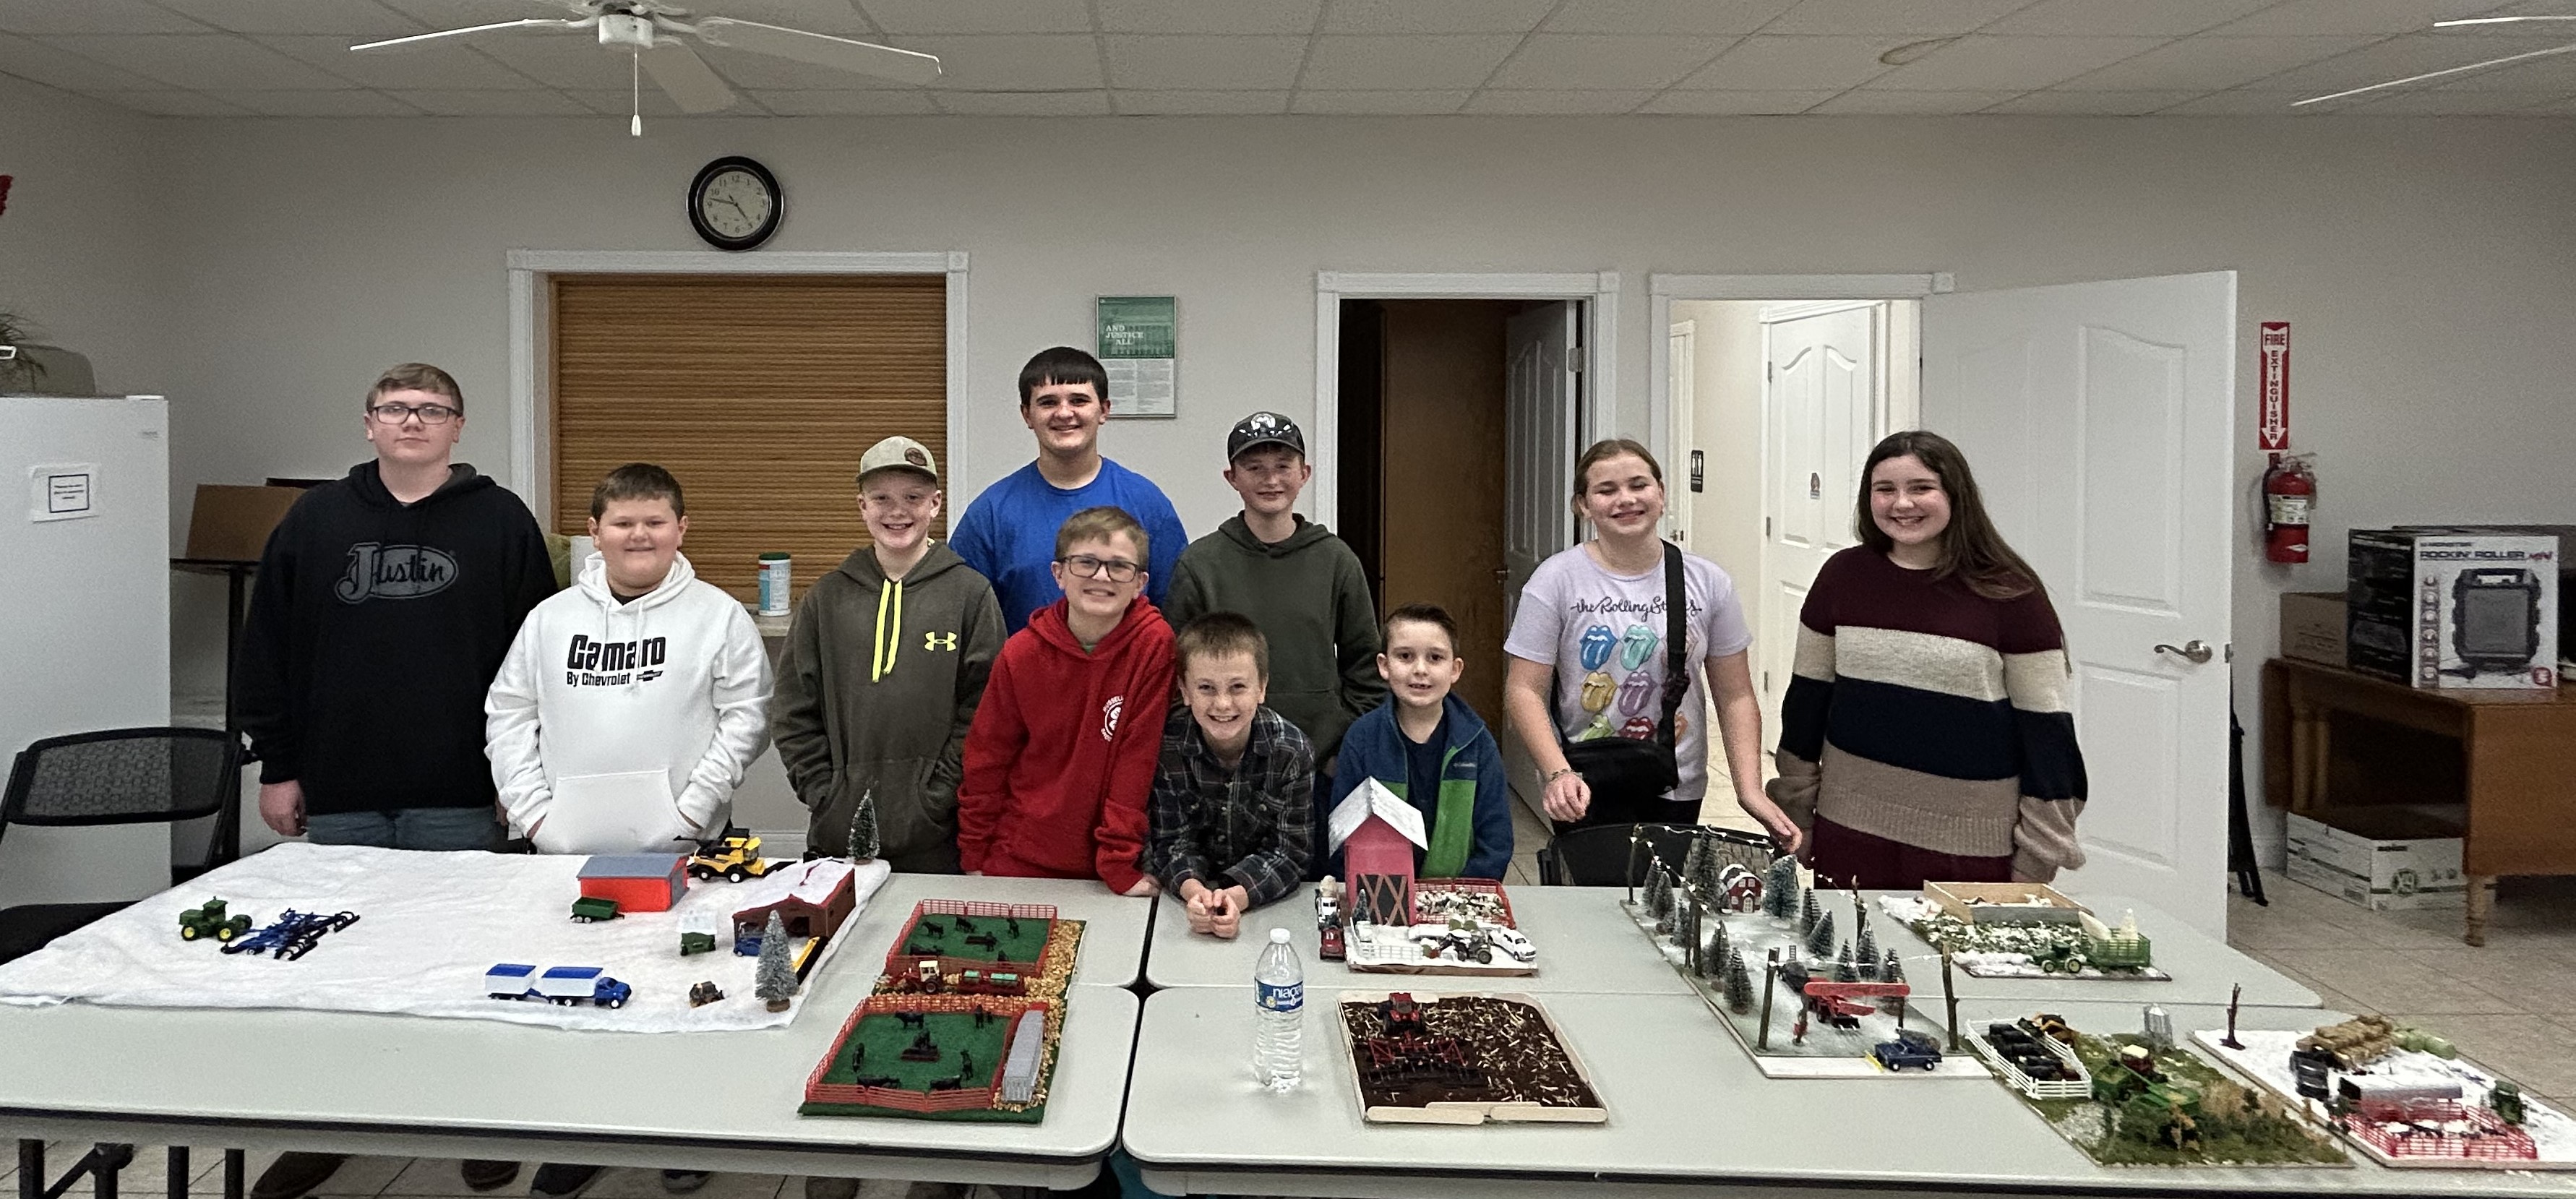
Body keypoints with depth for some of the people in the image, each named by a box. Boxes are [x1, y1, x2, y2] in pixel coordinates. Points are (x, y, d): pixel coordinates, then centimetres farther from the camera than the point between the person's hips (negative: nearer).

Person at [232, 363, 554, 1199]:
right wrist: (278, 767, 6)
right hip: (340, 797, 3)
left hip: (459, 799, -3)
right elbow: (267, 650, 10)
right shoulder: (317, 520, 8)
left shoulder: (501, 521, 0)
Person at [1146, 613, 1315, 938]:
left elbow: (1291, 853, -12)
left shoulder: (1293, 752, -13)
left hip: (1270, 902, -1)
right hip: (1180, 896, 1)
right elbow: (1171, 841, -10)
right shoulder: (1166, 746, -12)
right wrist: (1194, 892, -31)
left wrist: (1237, 896, -30)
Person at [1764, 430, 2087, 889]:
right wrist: (1797, 811, 12)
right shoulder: (1843, 575, 1)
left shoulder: (2009, 593, -7)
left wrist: (2037, 857, -4)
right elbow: (1808, 693, 10)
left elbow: (2046, 727, -4)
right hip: (1850, 831, 3)